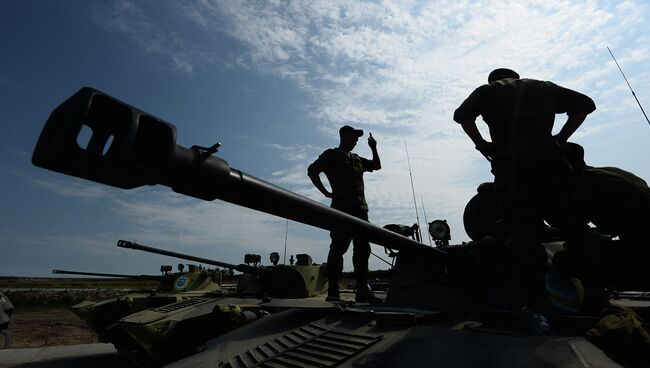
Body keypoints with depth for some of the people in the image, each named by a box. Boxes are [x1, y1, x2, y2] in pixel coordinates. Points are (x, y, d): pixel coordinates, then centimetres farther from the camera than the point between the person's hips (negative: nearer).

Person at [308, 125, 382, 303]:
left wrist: (374, 148, 21)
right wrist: (326, 193, -12)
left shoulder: (357, 159, 27)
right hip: (342, 208, -8)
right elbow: (312, 170, -5)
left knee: (363, 249, 6)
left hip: (360, 209, 8)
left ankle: (363, 291, 12)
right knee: (339, 248, -8)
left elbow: (377, 166, 34)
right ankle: (333, 292, -2)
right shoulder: (332, 154, 5)